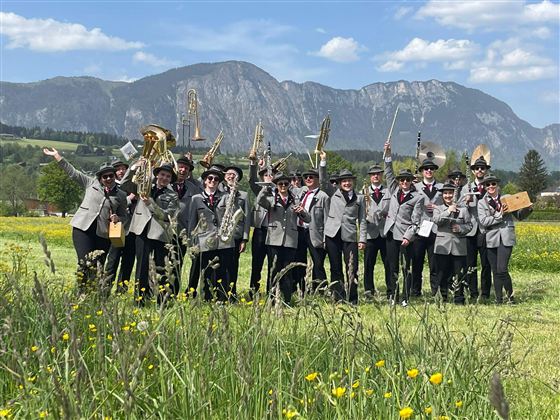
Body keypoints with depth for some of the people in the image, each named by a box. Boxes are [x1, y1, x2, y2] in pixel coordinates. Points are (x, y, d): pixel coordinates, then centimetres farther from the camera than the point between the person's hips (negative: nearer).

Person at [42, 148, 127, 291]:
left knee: (98, 266, 0)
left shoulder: (121, 195, 12)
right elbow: (72, 172, 12)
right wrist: (56, 155, 11)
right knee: (86, 263, -15)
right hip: (83, 229, -1)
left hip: (103, 234, 1)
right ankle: (82, 293, -9)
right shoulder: (91, 183, 11)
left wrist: (117, 219, -3)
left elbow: (124, 217, 20)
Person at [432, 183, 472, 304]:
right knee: (442, 273, 3)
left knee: (459, 274, 1)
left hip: (459, 247, 0)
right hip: (443, 246, 0)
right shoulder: (438, 208, 9)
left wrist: (460, 228, -10)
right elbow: (436, 220, -10)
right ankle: (442, 298, 12)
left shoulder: (463, 209, 10)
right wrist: (448, 211, -18)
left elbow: (469, 225, 8)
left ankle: (459, 299, 9)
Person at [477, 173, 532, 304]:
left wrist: (527, 209, -4)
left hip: (506, 238, -1)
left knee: (502, 270, -13)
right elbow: (483, 221, -6)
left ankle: (510, 297, 4)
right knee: (496, 272, 6)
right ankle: (499, 300, 13)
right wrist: (499, 215, -12)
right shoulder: (482, 203, 8)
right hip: (491, 239, 1)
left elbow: (519, 216, 15)